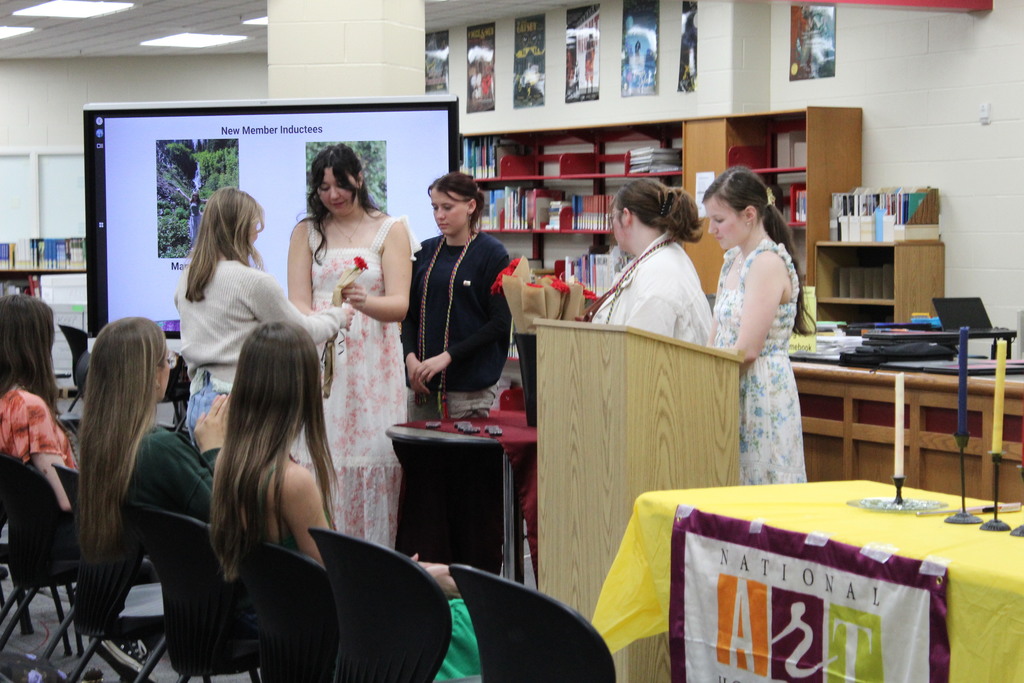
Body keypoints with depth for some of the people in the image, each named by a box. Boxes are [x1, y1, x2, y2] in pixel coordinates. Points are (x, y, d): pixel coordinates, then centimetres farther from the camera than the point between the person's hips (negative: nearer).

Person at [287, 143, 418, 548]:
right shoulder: (306, 232, 13)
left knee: (373, 457, -6)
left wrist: (364, 302, -25)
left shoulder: (390, 230, 7)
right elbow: (298, 303, 4)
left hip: (373, 362, -1)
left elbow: (400, 305, -3)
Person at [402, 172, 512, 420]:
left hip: (470, 385, -5)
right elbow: (410, 313, 13)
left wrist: (447, 357, -14)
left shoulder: (492, 254, -4)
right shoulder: (425, 252, 11)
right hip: (423, 383, 5)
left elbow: (501, 323, -8)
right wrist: (411, 357, -6)